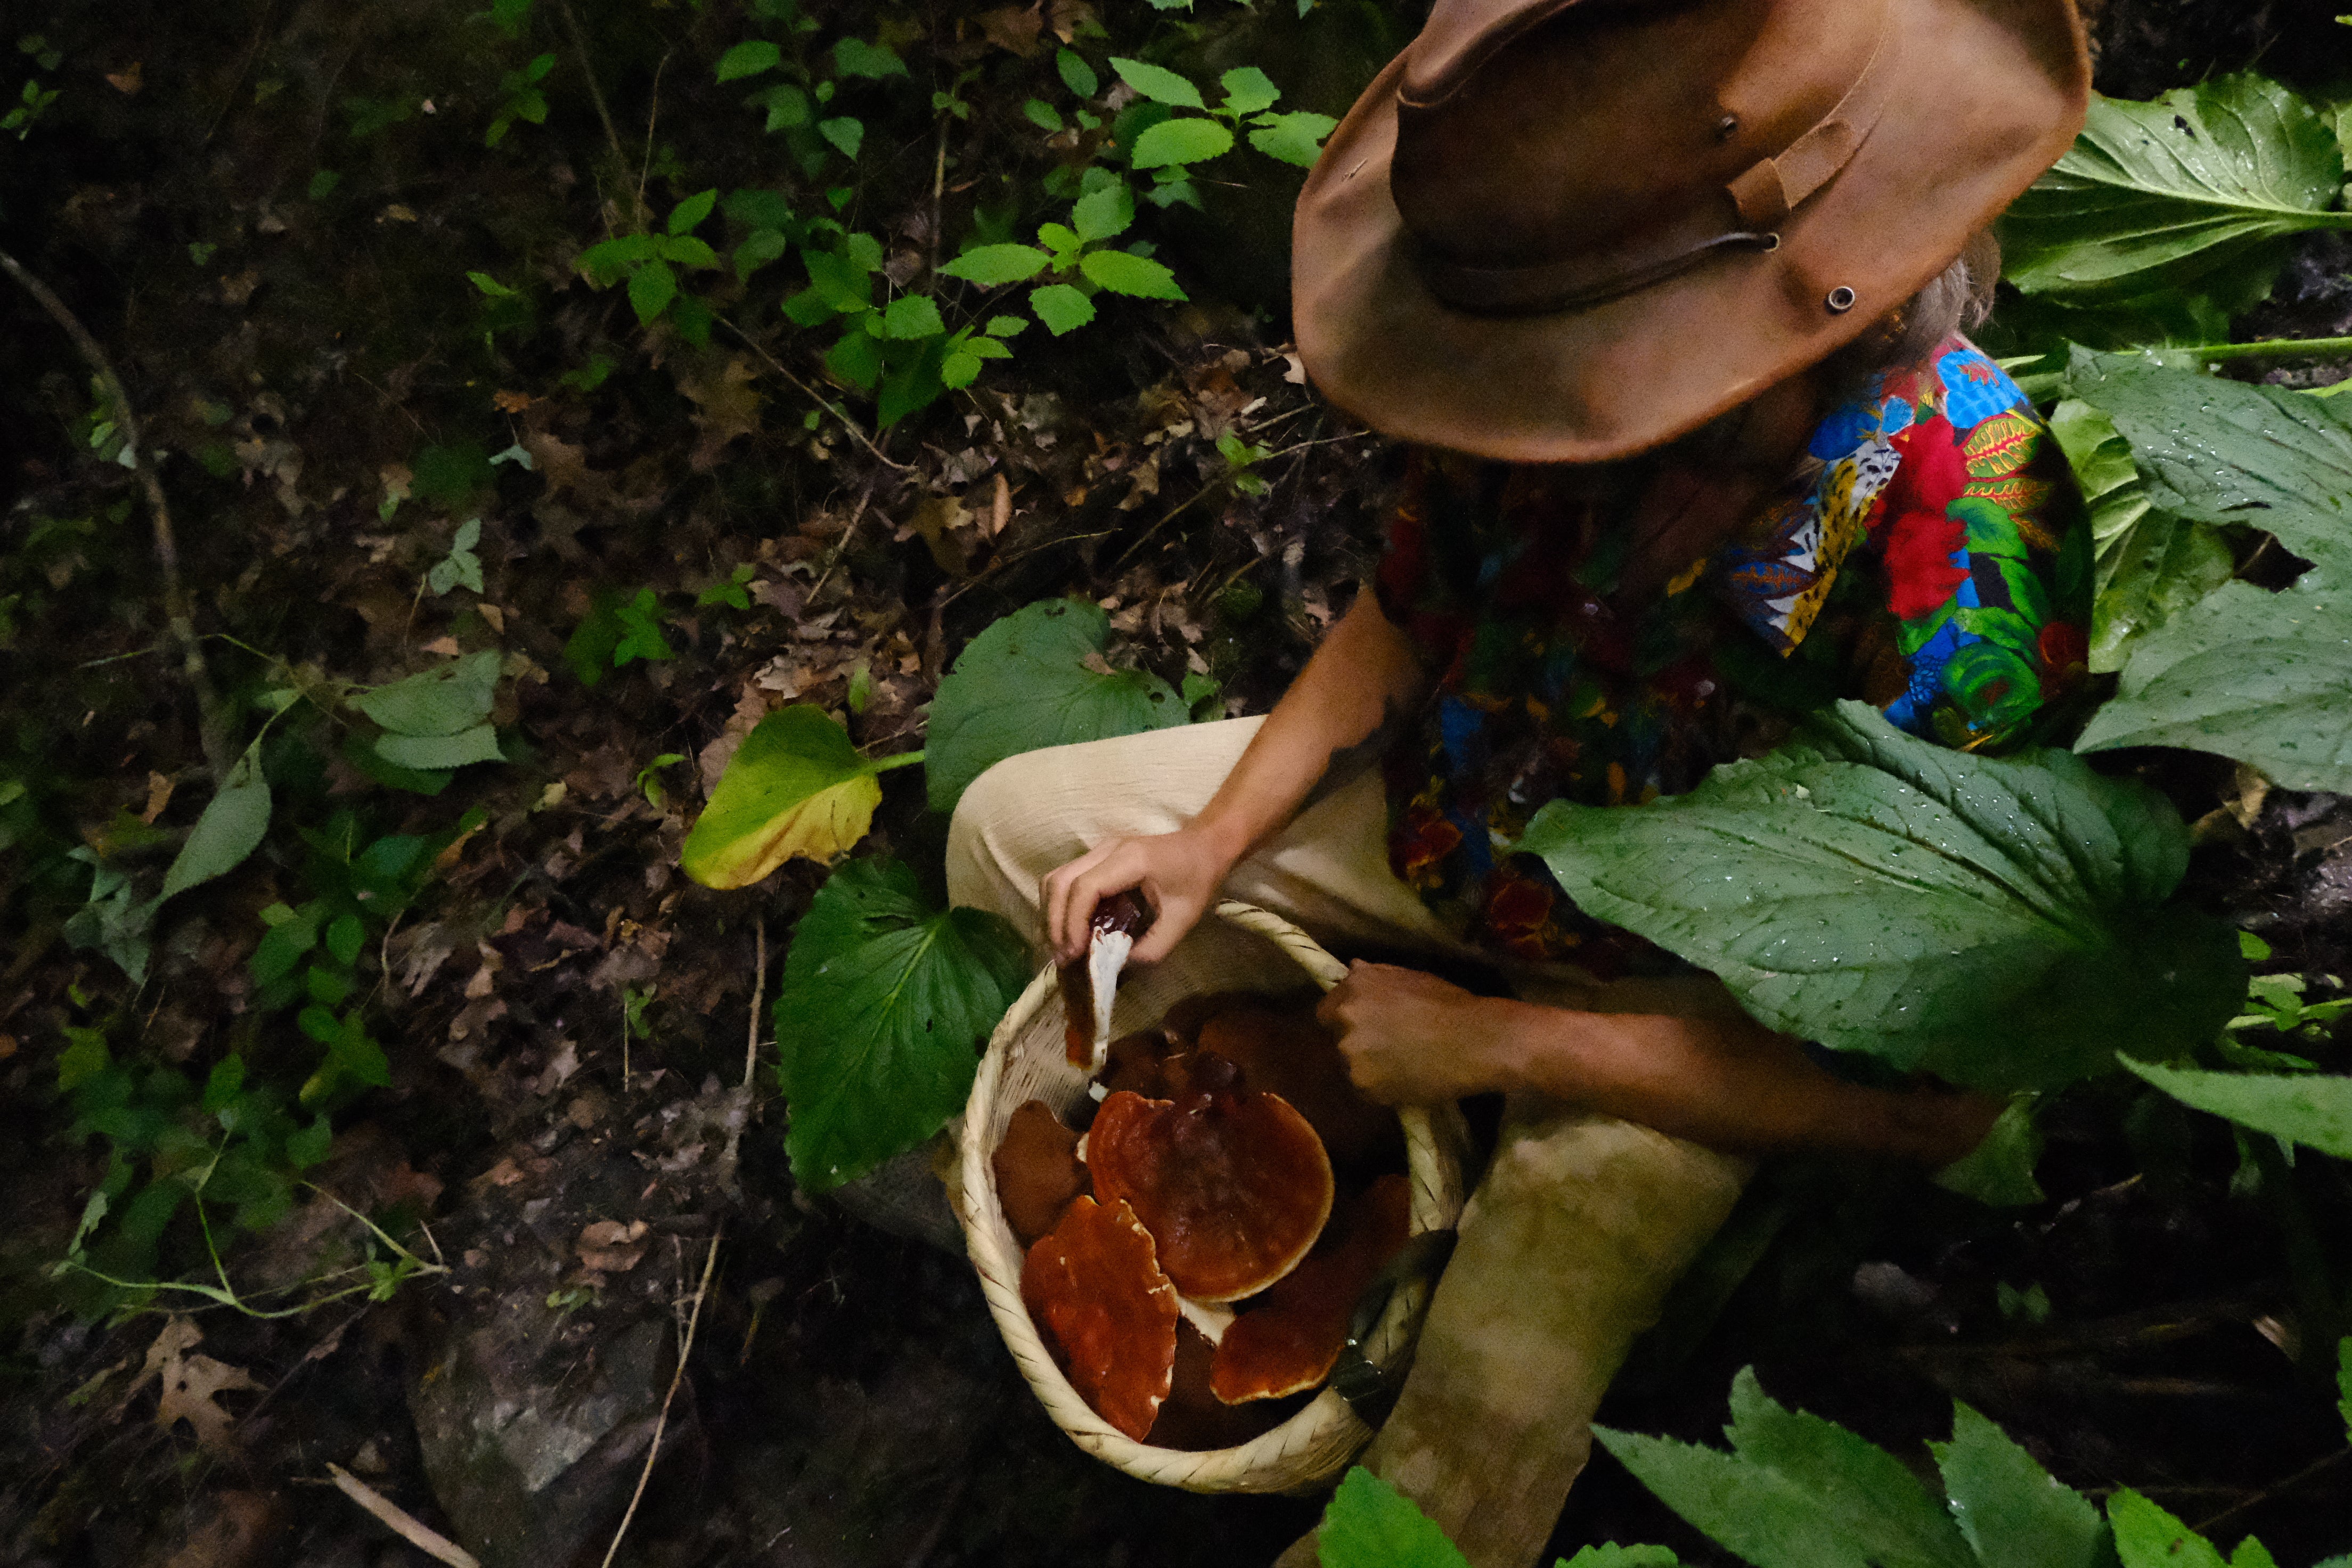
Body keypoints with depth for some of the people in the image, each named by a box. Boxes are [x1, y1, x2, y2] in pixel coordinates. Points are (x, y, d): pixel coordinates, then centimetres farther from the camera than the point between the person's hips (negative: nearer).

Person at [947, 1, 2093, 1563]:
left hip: (1674, 1002, -4)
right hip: (1446, 809, 5)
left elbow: (1935, 1098, -25)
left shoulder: (1970, 597, -36)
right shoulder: (1586, 373, -22)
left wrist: (1492, 1043, -24)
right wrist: (1217, 838, -12)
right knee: (1010, 830, 6)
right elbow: (1404, 611, -1)